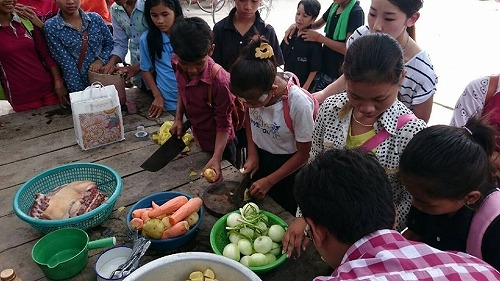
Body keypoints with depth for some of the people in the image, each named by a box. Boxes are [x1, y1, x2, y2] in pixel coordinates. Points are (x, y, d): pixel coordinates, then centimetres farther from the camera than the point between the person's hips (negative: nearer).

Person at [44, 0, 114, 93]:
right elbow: (67, 64, -12)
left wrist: (101, 60, -11)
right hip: (80, 85, -2)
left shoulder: (95, 18, 0)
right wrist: (78, 93, -15)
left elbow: (110, 44, 7)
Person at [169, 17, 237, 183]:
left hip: (218, 145, -6)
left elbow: (224, 124, -25)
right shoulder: (181, 69, -14)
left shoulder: (220, 80, -34)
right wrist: (178, 118, -4)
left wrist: (216, 158, -34)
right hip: (197, 140, 6)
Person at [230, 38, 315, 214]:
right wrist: (252, 153, -4)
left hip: (287, 164, -4)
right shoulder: (252, 93, -20)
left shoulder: (299, 104, -34)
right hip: (258, 158, 4)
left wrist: (269, 181, -17)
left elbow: (303, 154, -20)